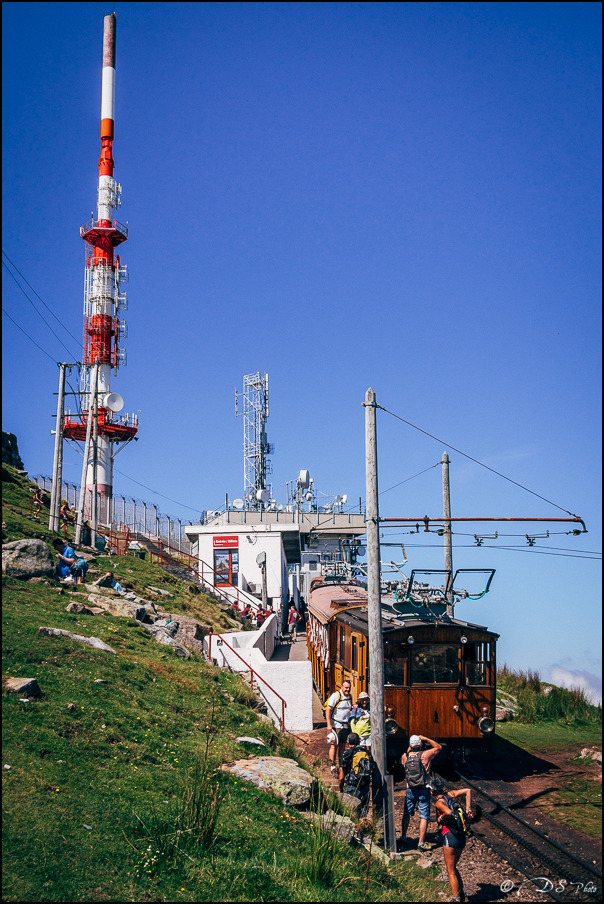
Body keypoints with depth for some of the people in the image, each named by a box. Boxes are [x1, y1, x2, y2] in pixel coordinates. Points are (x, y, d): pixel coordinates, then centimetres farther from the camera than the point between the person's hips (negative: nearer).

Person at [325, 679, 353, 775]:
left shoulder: (349, 696, 11)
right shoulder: (336, 695, -11)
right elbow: (328, 709, -14)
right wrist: (329, 725, -19)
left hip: (345, 726, 7)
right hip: (335, 725, -7)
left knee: (342, 746, 8)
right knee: (334, 746, -7)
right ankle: (333, 767, -4)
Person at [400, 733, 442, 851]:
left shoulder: (405, 757, -2)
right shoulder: (425, 755, -12)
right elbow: (438, 747, 3)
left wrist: (409, 748, 18)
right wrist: (426, 739, 2)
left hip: (410, 790, 4)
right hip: (423, 790, -4)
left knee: (407, 814, 19)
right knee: (424, 817, 2)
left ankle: (403, 837, 27)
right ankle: (421, 843, 2)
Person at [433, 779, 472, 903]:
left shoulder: (439, 802, -11)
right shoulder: (449, 794, 10)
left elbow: (449, 812, -30)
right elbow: (467, 791, 12)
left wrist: (441, 818, -11)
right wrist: (468, 809, 10)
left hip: (451, 837, -8)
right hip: (462, 837, 8)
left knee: (451, 871, 4)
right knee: (453, 867, 24)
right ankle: (461, 893, 28)